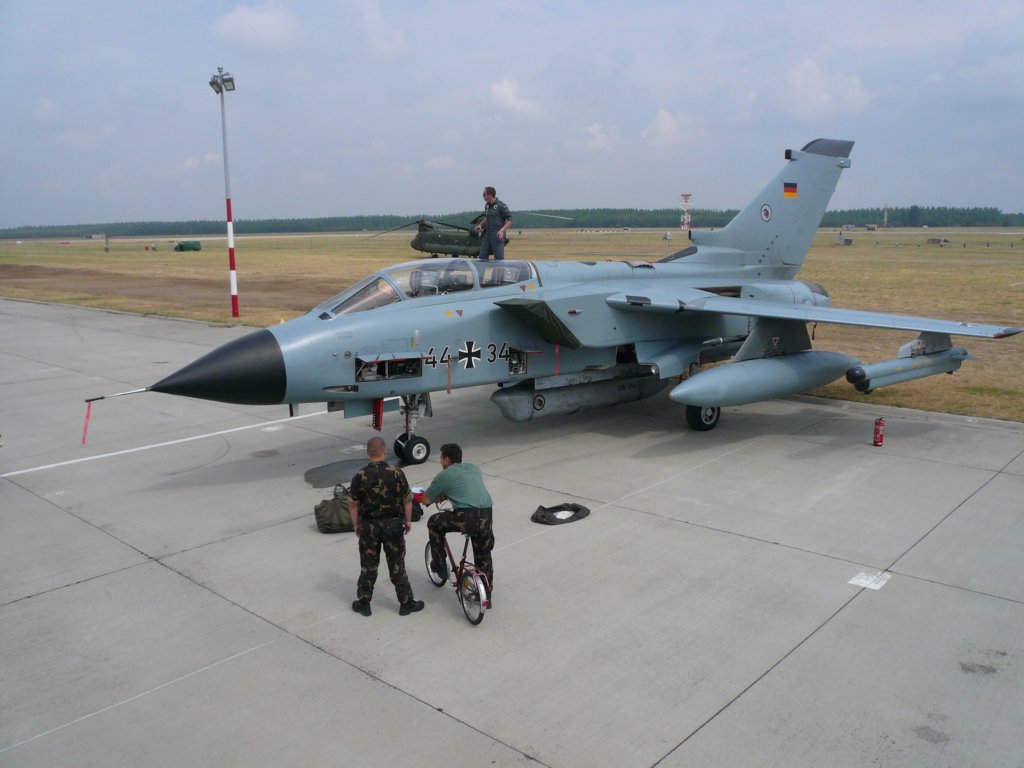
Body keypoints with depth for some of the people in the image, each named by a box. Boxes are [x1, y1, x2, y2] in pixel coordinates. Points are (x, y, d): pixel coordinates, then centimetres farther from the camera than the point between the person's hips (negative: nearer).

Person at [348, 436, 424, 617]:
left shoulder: (360, 476, -11)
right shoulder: (397, 473, -14)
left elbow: (353, 504, -2)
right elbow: (407, 500, -7)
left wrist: (356, 524, 12)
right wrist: (408, 520, 8)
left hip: (369, 526, 1)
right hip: (393, 524, -1)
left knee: (368, 565, 14)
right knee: (397, 565, 10)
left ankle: (363, 603, 25)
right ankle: (406, 603, 20)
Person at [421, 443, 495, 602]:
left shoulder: (444, 475, 8)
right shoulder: (474, 468, 23)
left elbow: (426, 500, 14)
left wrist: (439, 496, 36)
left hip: (466, 517, -5)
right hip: (487, 516, 5)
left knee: (434, 523, 22)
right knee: (484, 556, 25)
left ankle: (440, 565, 27)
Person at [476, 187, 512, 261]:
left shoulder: (501, 205, -11)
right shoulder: (487, 205, 11)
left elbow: (510, 220, -13)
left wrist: (502, 230, -23)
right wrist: (481, 225, 14)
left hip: (497, 235, -8)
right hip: (487, 234, 8)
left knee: (499, 258, -7)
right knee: (482, 256, 9)